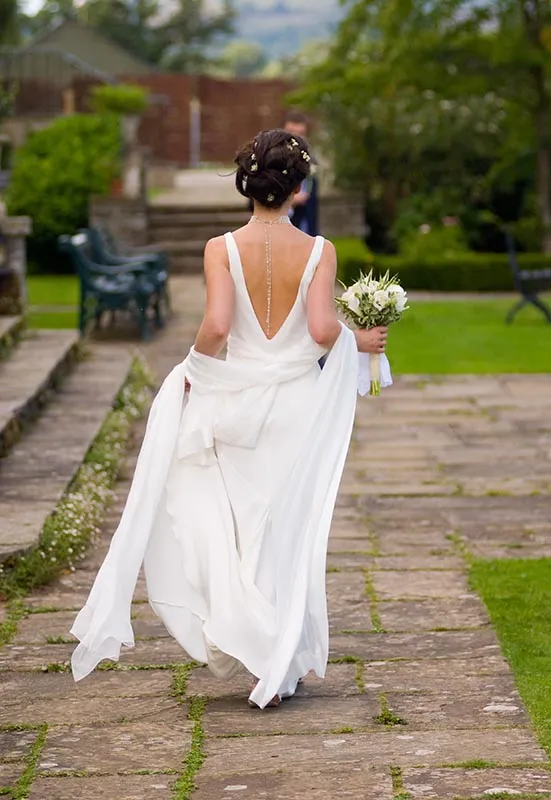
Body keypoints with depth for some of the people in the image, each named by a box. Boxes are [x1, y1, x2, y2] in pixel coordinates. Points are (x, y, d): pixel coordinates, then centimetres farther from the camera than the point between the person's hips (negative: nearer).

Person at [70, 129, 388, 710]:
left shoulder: (223, 249, -8)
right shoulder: (318, 252, -7)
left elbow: (216, 326, -20)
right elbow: (322, 329, -17)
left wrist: (195, 364, -2)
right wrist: (356, 340, 2)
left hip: (233, 403, 0)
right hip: (296, 406, 1)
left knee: (225, 526, 17)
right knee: (286, 532, 11)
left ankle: (237, 633, 5)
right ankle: (282, 667, 16)